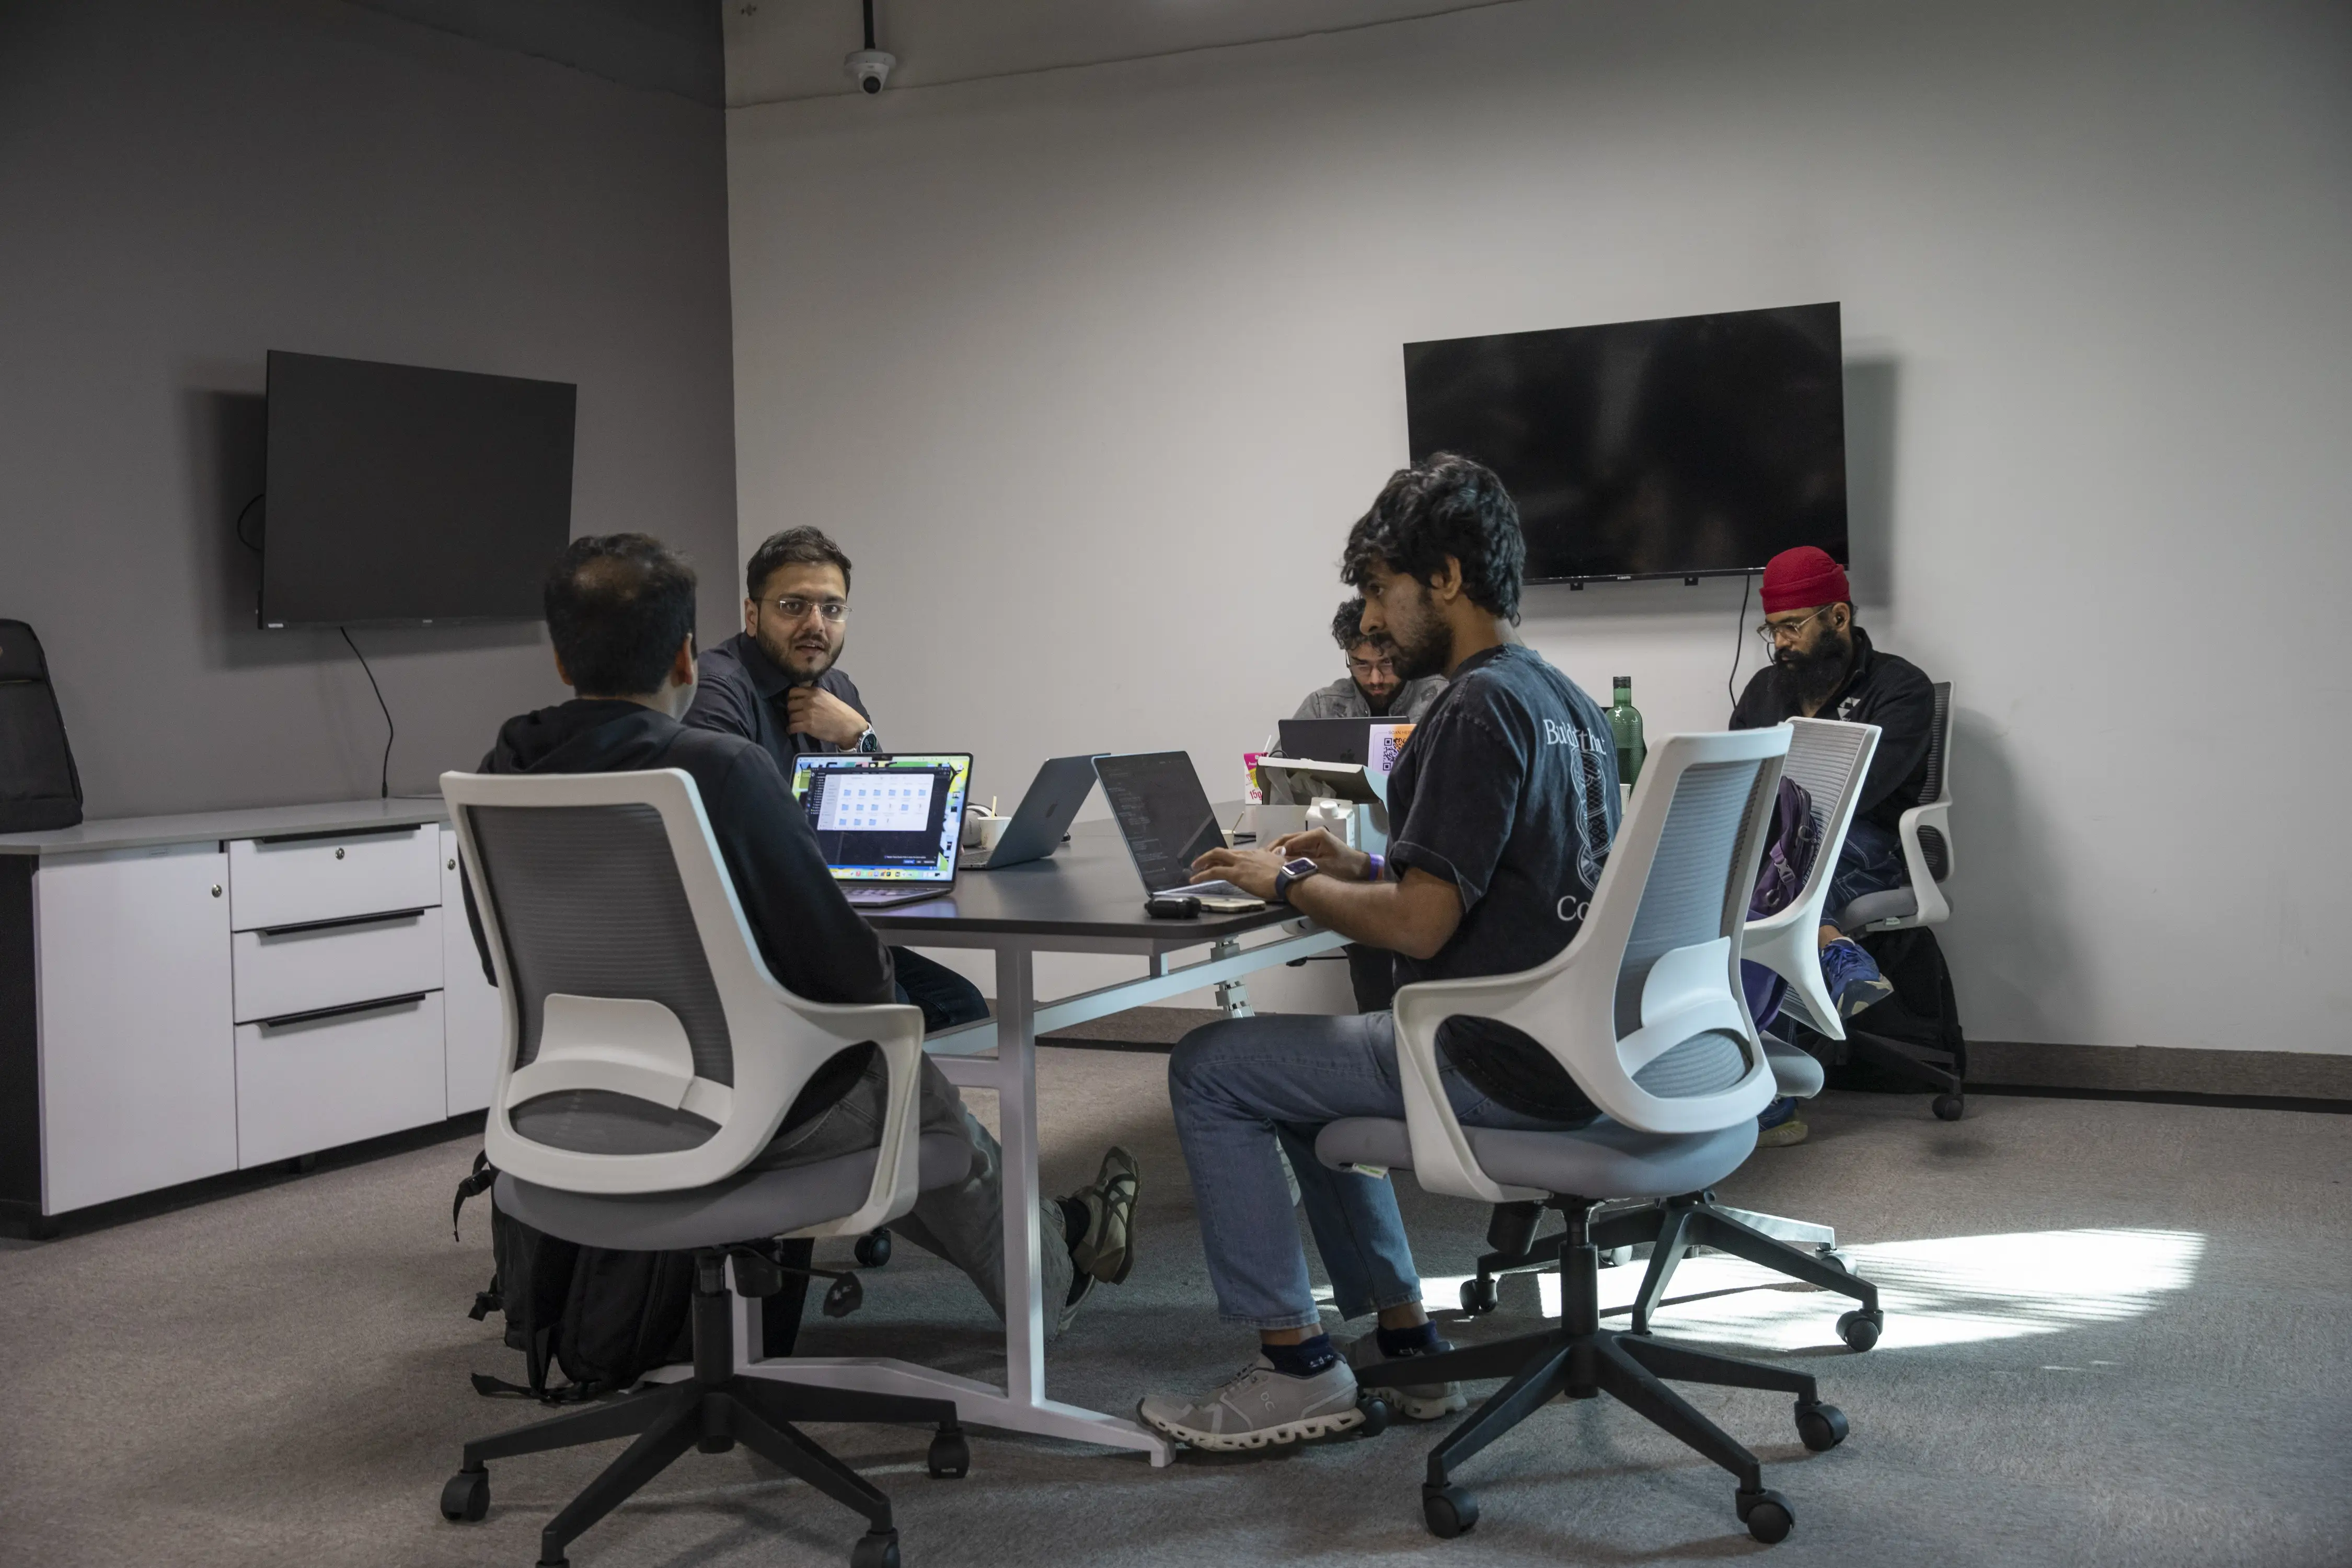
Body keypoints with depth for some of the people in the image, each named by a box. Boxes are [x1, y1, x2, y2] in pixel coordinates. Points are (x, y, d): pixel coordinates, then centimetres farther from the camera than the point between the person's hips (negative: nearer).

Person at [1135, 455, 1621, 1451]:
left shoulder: (1478, 707, -19)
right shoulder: (1561, 698, 12)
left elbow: (1419, 926, -22)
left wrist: (1287, 884, -7)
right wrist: (1359, 868, 12)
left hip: (1500, 1060, -10)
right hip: (1564, 1043, 10)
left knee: (1208, 1071, -1)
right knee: (1303, 1071, 27)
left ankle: (1296, 1368, 5)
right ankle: (1402, 1342, 26)